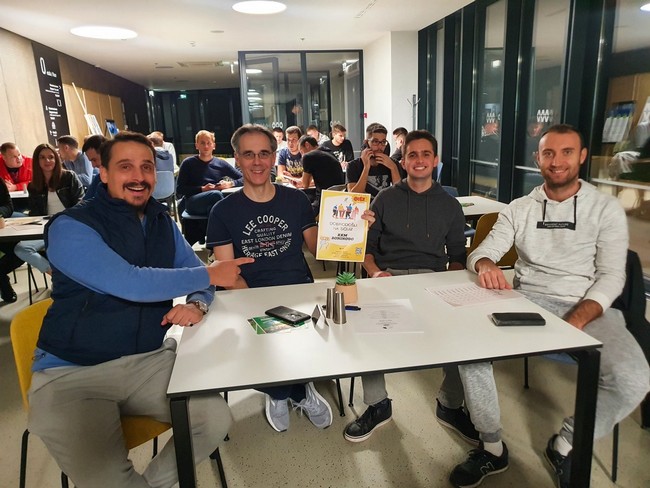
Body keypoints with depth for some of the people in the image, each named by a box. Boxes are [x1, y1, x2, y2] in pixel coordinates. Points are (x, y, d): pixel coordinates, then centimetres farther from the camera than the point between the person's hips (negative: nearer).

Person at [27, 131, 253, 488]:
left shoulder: (162, 222, 8)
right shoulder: (70, 228, -13)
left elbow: (193, 271, 12)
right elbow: (131, 284, -25)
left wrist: (197, 304, -13)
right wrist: (210, 275, -17)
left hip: (149, 359, 5)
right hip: (73, 373, -5)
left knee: (217, 420, -12)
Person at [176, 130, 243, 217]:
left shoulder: (221, 164, 18)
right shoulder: (188, 163, 13)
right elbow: (179, 190, 6)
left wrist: (230, 184, -5)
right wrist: (202, 189, -7)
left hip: (215, 205, 2)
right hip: (193, 203, -2)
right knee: (216, 194, -34)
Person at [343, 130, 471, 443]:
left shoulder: (449, 205, 15)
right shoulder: (385, 199, 11)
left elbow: (457, 256, 15)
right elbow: (367, 246, 10)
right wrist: (375, 271, -10)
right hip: (389, 275, 0)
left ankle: (450, 405, -4)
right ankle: (377, 405, -11)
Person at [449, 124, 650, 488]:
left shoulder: (607, 209, 4)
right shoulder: (519, 209, 10)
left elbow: (611, 276, -4)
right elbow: (481, 253, 4)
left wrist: (575, 322, -21)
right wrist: (486, 265, -23)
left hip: (588, 307, -1)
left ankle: (566, 445, 2)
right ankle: (492, 447, -6)